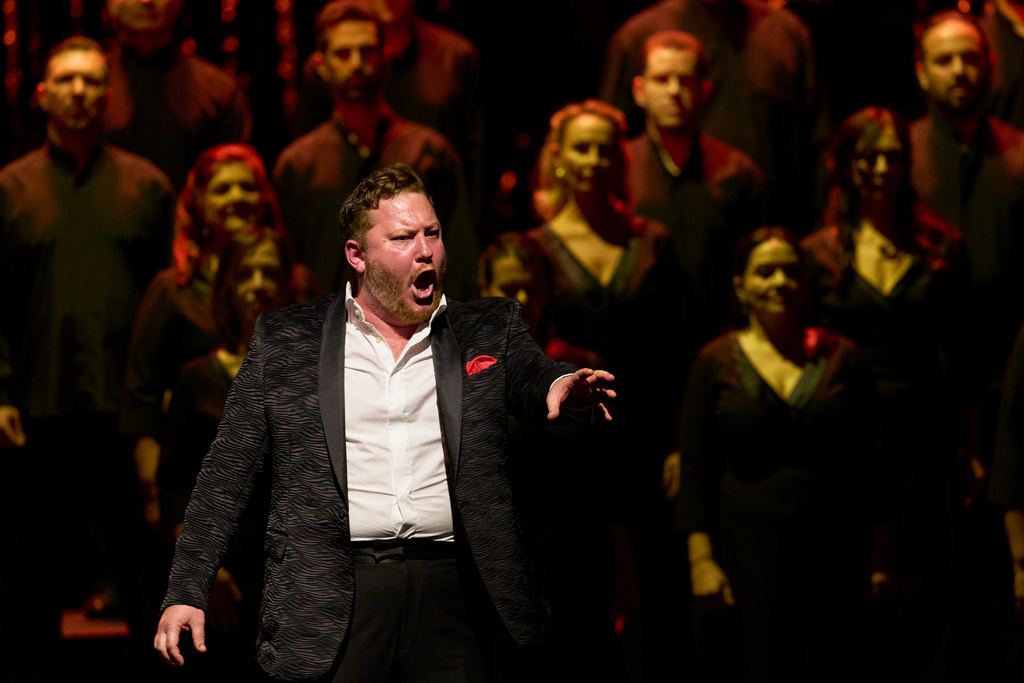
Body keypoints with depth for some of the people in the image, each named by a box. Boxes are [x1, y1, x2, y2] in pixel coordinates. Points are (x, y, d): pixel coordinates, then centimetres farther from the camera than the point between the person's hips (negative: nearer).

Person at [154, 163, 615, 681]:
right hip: (329, 596, -1)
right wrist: (184, 593, 1)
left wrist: (562, 385, -28)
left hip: (451, 594, 1)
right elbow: (226, 475, 8)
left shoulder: (489, 330, 14)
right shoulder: (284, 341, 8)